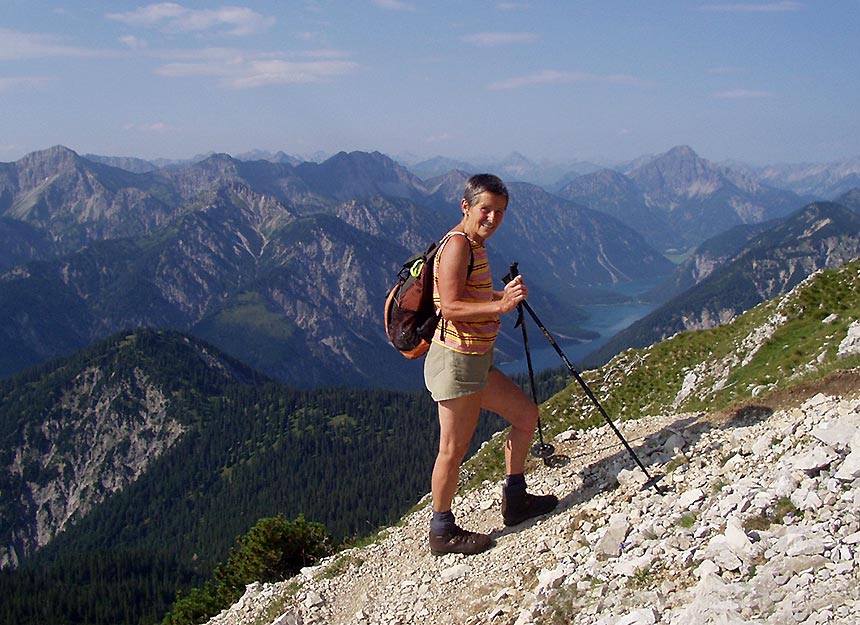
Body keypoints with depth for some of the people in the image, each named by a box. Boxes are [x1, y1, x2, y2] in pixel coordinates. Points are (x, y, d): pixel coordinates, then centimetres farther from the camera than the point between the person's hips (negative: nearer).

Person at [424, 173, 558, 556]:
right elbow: (450, 307, -22)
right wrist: (500, 306, -29)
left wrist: (504, 295, 7)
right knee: (454, 448, -2)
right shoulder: (457, 244, -15)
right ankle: (442, 533, 10)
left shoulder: (474, 246, 15)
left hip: (477, 362, 10)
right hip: (456, 361, -10)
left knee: (525, 414, 16)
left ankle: (515, 502, 27)